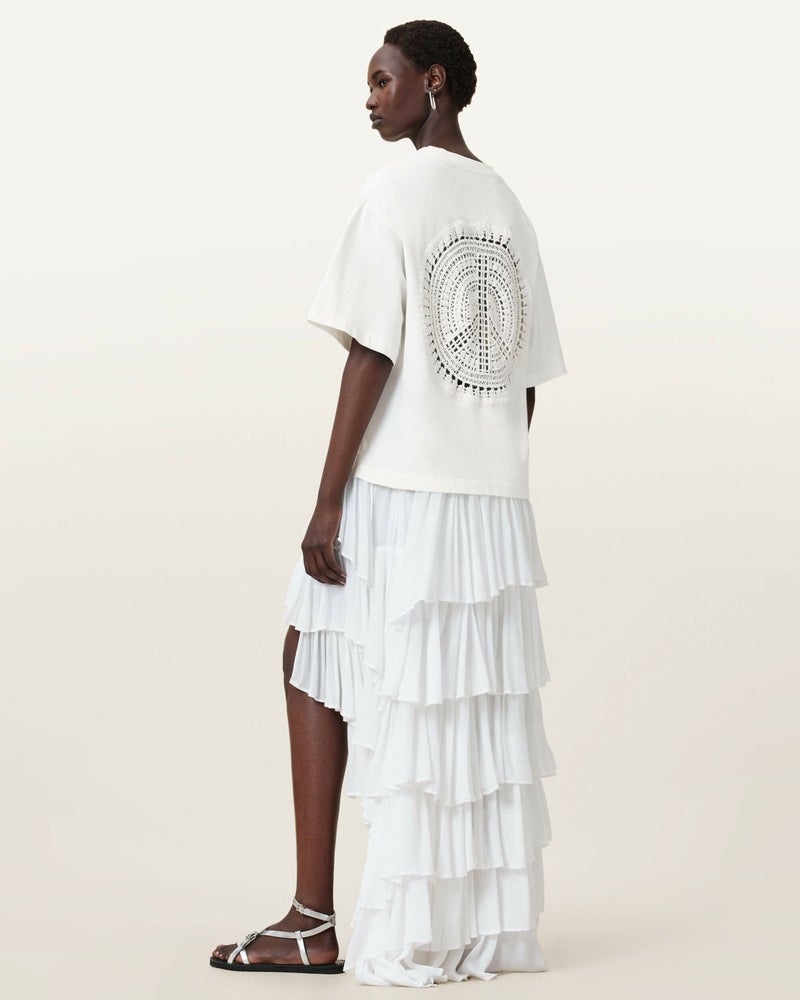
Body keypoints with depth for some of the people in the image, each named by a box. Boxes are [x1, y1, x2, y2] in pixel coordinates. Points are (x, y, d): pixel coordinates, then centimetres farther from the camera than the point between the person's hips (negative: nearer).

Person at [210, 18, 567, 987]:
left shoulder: (395, 192, -7)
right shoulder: (509, 208, 13)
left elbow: (372, 356, -13)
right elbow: (526, 382, 14)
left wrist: (327, 501, -12)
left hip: (395, 493, -6)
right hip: (492, 500, 6)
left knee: (313, 669, 4)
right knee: (479, 710, 8)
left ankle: (314, 920, 2)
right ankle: (486, 927, 10)